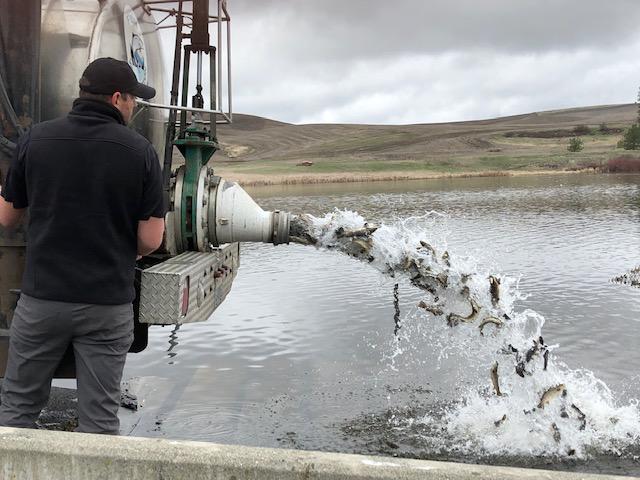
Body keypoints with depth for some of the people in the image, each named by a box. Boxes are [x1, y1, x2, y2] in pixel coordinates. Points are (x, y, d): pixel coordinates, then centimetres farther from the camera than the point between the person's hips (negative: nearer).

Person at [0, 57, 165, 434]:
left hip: (42, 296, 2)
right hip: (108, 302, -1)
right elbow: (151, 240, -8)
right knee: (100, 418, 10)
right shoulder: (140, 151, -7)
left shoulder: (37, 138, -2)